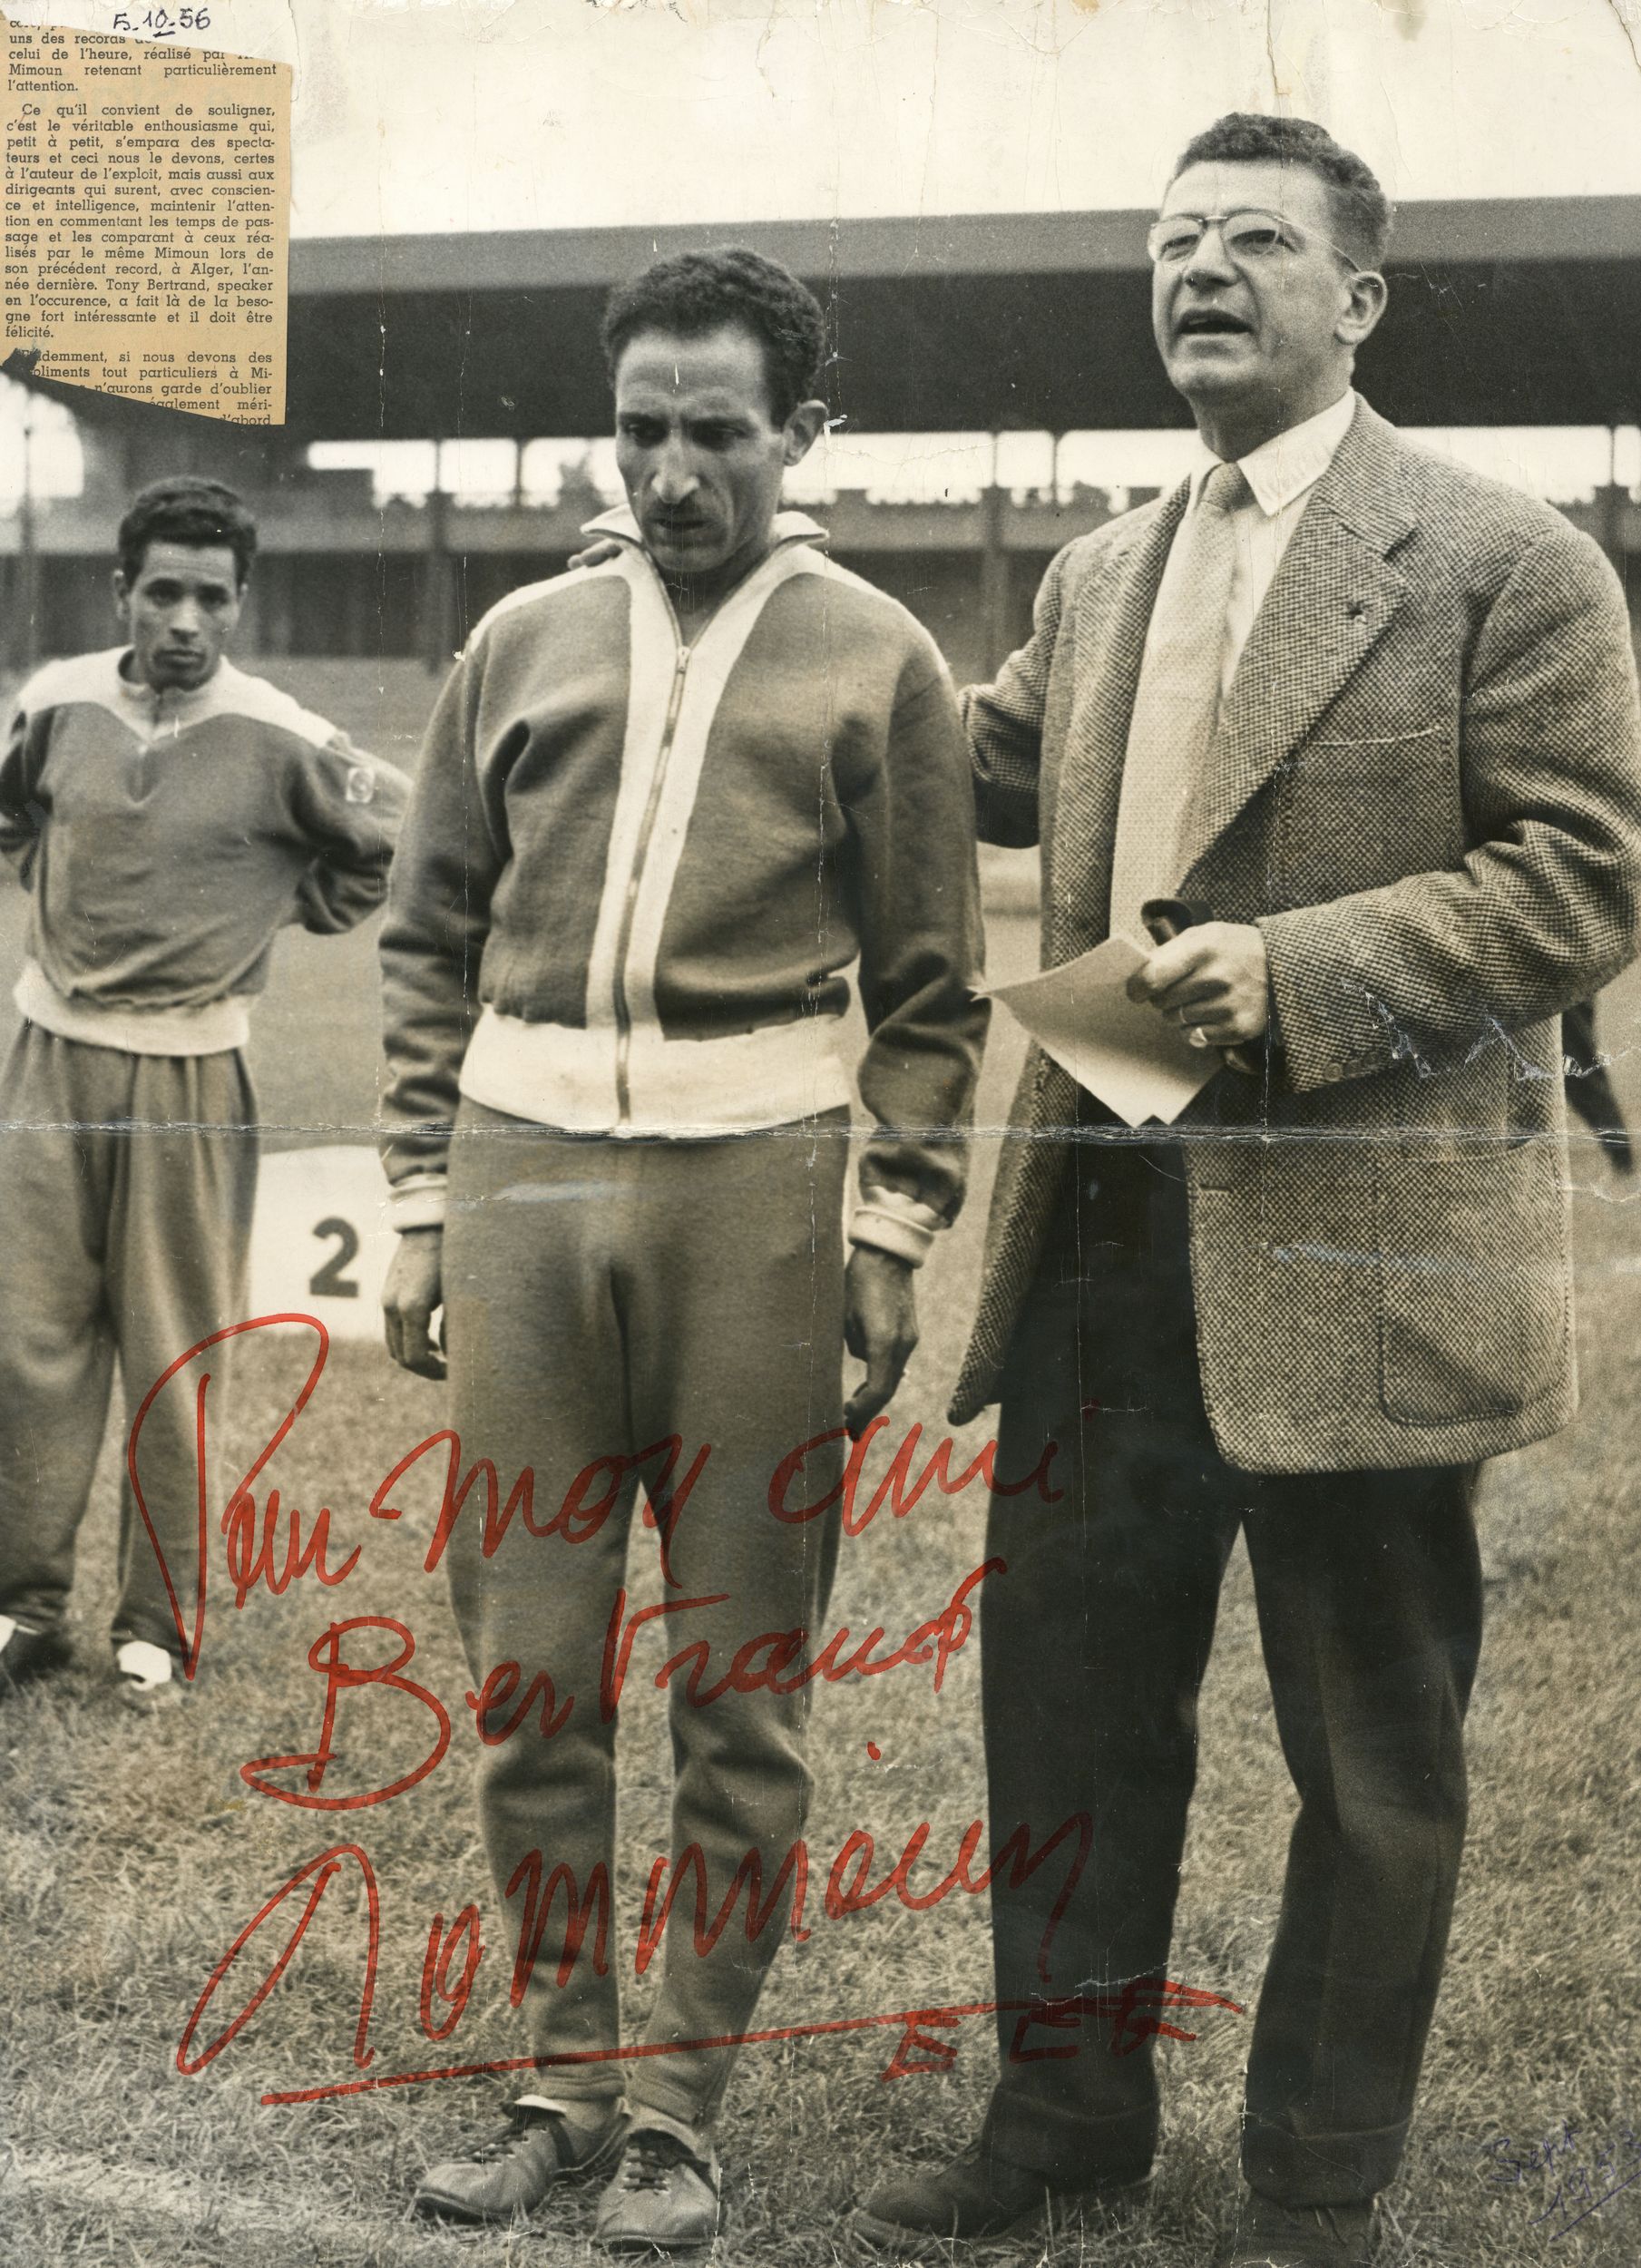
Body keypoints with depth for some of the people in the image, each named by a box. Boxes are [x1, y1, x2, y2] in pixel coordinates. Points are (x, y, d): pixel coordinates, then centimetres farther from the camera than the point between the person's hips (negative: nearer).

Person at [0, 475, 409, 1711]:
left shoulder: (279, 743, -10)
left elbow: (399, 840, 3)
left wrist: (289, 911, 4)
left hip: (190, 1076, -3)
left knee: (171, 1358, 3)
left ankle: (161, 1626, 13)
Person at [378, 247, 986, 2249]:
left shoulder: (876, 662, 3)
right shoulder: (521, 643, 10)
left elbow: (928, 989, 4)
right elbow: (431, 941, 12)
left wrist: (892, 1236, -3)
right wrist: (419, 1208, 7)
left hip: (757, 1187, -2)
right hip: (524, 1175, 3)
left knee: (740, 1681, 4)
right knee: (525, 1662, 7)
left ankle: (681, 2103, 17)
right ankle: (564, 2072, 22)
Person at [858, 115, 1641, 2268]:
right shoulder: (1096, 579, 14)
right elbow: (973, 758, 29)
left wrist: (1299, 974, -21)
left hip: (1358, 1254, -6)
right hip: (1110, 1238, 6)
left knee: (1370, 1756, 8)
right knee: (1068, 1689, 16)